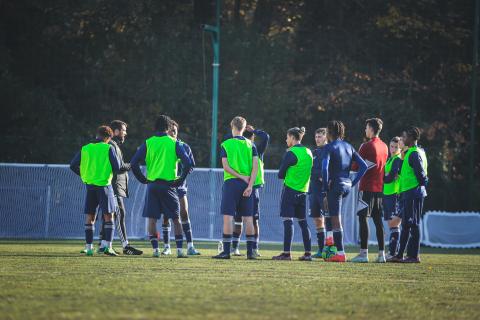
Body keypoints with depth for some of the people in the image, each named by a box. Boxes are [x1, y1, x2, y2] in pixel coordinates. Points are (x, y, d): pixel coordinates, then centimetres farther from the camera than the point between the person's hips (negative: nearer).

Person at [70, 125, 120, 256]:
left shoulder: (85, 149, 5)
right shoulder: (108, 148, -5)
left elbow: (73, 165, 4)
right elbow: (117, 167, -8)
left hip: (90, 186, 3)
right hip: (104, 185, -3)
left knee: (89, 217, 9)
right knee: (108, 216, 2)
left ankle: (89, 247, 6)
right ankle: (107, 246, -7)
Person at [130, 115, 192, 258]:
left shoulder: (148, 143, 2)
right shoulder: (174, 143, -1)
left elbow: (134, 163, -2)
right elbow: (187, 163, -8)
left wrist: (143, 179, 7)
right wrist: (181, 179, 3)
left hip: (152, 184, 1)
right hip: (169, 185, -1)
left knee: (152, 219, 6)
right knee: (176, 219, 6)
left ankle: (155, 250, 1)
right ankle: (180, 250, 1)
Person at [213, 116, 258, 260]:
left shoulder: (225, 145, 0)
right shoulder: (251, 145, 7)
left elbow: (226, 166, -8)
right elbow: (255, 166, -2)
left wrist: (241, 177, -7)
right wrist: (250, 185, -6)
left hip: (231, 183, -3)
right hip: (247, 184, 3)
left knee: (228, 216, -2)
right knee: (248, 218, 6)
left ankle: (226, 251, -6)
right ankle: (250, 252, 5)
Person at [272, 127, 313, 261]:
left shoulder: (291, 153, -11)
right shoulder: (308, 152, 10)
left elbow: (281, 174, -7)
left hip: (290, 189, -7)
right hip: (303, 190, 7)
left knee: (288, 221, -7)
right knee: (302, 222, 11)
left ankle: (286, 253, -12)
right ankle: (308, 253, 9)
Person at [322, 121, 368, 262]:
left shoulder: (329, 147, -7)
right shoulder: (348, 147, 13)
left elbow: (325, 167, -20)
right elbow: (364, 166, 10)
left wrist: (326, 186, -11)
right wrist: (353, 182, 11)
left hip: (335, 185, -7)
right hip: (347, 186, 7)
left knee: (336, 219, -4)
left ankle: (340, 253, -6)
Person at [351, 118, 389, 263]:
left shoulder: (367, 146, -11)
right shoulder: (384, 146, 12)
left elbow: (356, 166, -10)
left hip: (367, 187, -7)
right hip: (379, 187, 7)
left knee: (363, 218, -6)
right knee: (378, 220, 9)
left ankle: (363, 253, -10)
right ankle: (381, 253, 6)